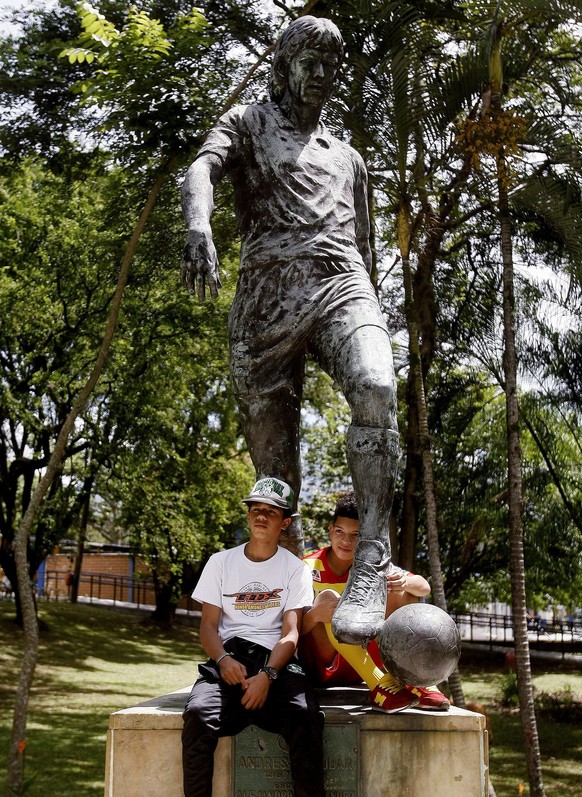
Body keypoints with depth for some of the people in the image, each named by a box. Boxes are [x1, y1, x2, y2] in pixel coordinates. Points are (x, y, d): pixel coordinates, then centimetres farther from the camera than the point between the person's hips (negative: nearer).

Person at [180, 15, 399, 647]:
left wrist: (364, 308, 22)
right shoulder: (248, 123, 19)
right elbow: (203, 169, -4)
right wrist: (199, 226, -27)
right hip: (266, 295, -1)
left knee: (375, 390, -31)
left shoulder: (346, 157, 31)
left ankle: (370, 560, -33)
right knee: (270, 447, -2)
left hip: (340, 285, 2)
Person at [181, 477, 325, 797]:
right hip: (228, 658, 1)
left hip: (277, 661, -1)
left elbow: (291, 632, 0)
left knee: (304, 718, -33)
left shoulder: (295, 568, 9)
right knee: (198, 715, -31)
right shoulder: (221, 562, 14)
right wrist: (223, 660, -14)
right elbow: (208, 624, 8)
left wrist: (267, 675, -19)